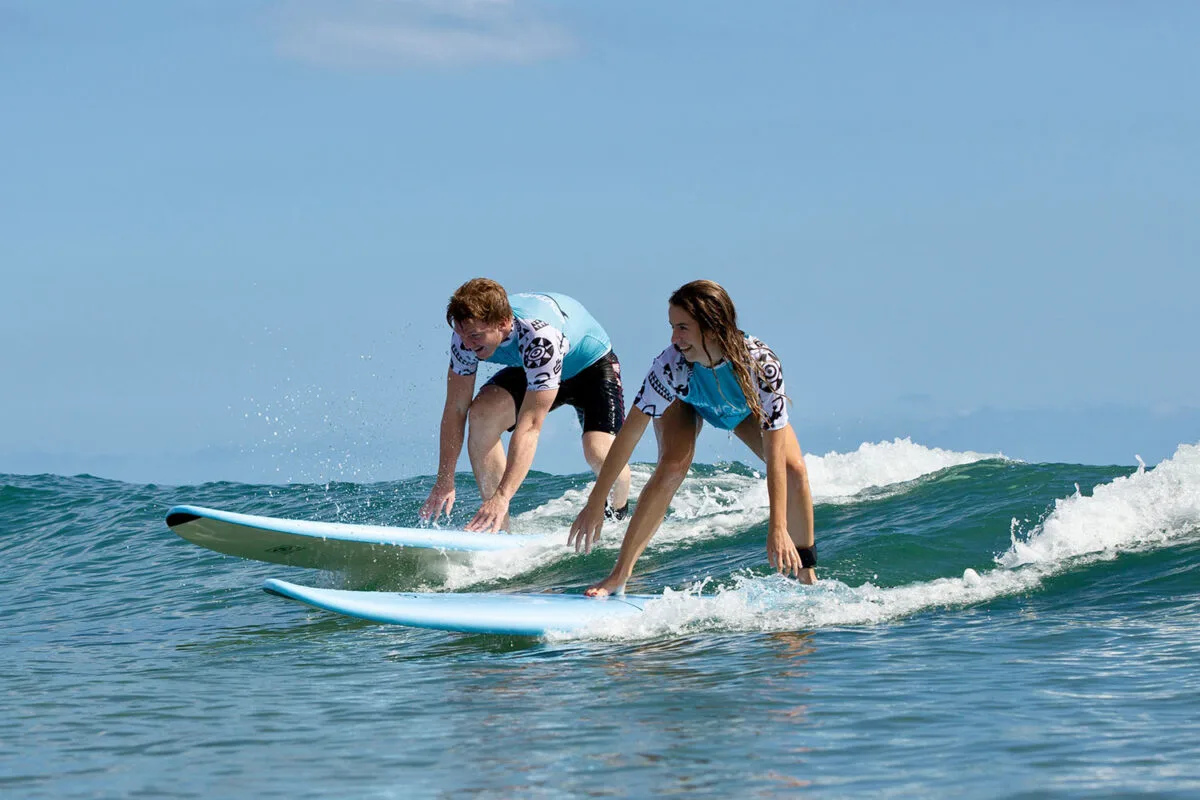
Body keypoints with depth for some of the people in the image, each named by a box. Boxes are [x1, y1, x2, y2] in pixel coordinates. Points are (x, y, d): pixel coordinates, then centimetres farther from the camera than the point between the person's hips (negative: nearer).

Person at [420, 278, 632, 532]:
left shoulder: (540, 336, -43)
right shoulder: (468, 332, -26)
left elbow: (530, 426, -46)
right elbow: (455, 410, -18)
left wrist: (502, 497, -50)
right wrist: (444, 481, -22)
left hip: (591, 364, -5)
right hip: (529, 370, 5)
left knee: (598, 452, -28)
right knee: (481, 415, -23)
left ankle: (621, 516, 7)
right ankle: (501, 531, -14)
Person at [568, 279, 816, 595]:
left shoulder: (761, 363, -42)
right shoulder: (671, 365, -40)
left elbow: (774, 452, -40)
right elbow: (629, 434, -33)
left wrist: (778, 528, -44)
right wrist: (595, 504, -31)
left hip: (747, 409, 0)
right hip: (686, 401, 0)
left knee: (794, 469, -20)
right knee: (672, 467, -27)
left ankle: (806, 576, -1)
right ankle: (619, 575, -21)